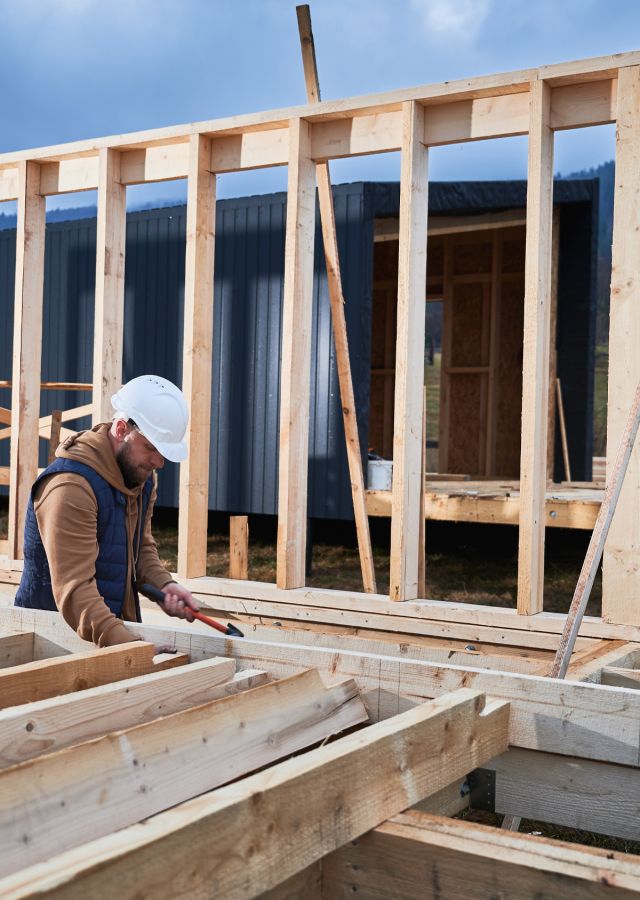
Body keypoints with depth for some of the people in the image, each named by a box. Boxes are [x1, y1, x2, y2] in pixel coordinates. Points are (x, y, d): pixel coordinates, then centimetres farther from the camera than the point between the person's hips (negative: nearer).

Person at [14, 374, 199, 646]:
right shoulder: (71, 487, -22)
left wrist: (163, 583, -3)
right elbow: (73, 590, -28)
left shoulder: (142, 474, 6)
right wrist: (127, 645, -38)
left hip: (120, 628, 7)